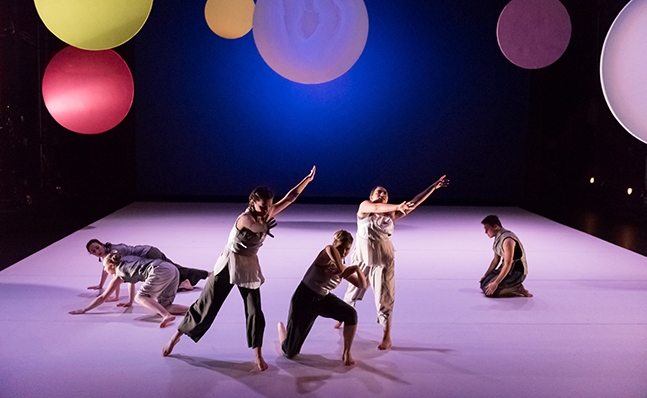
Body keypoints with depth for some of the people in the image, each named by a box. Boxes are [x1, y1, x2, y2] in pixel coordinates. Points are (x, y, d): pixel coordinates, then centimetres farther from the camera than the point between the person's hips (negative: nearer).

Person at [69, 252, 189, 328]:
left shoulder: (119, 275, 10)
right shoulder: (126, 259, 29)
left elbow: (102, 297, 16)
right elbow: (132, 281, 45)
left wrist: (84, 310, 23)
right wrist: (130, 302, 55)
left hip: (160, 272, -8)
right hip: (172, 268, 8)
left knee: (140, 297, -8)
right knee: (165, 306, 9)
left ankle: (167, 315, -30)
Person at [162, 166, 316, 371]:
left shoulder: (266, 215, -4)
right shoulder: (245, 219, -24)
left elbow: (290, 197, -1)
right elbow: (261, 227, -35)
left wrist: (308, 178, -2)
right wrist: (266, 218, -13)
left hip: (249, 267, 5)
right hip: (228, 264, -5)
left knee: (255, 311, 0)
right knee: (206, 305, 3)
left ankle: (258, 355, 12)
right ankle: (176, 337, 22)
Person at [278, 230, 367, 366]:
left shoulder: (344, 269, -1)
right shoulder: (328, 251, -21)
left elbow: (362, 285, 0)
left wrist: (357, 269, -16)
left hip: (323, 299, 5)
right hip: (304, 298, -5)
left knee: (351, 314, -23)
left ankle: (347, 353, -4)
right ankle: (281, 327, 37)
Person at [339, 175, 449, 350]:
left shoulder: (391, 213, 0)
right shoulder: (364, 206, -7)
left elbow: (415, 202, -2)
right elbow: (376, 208, -30)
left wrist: (434, 186, -6)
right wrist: (398, 206, -39)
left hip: (383, 260, 0)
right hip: (362, 258, 0)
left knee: (384, 298, -1)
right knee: (352, 291, 19)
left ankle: (387, 337, 7)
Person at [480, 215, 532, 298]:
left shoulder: (507, 240, -26)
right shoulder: (498, 238, 5)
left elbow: (507, 265, -27)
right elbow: (496, 260, 16)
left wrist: (495, 283, -26)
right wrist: (485, 275, 14)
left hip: (517, 272, -10)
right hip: (506, 268, 10)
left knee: (490, 292, -20)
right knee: (483, 284, 2)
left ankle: (518, 289, -7)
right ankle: (514, 286, 9)